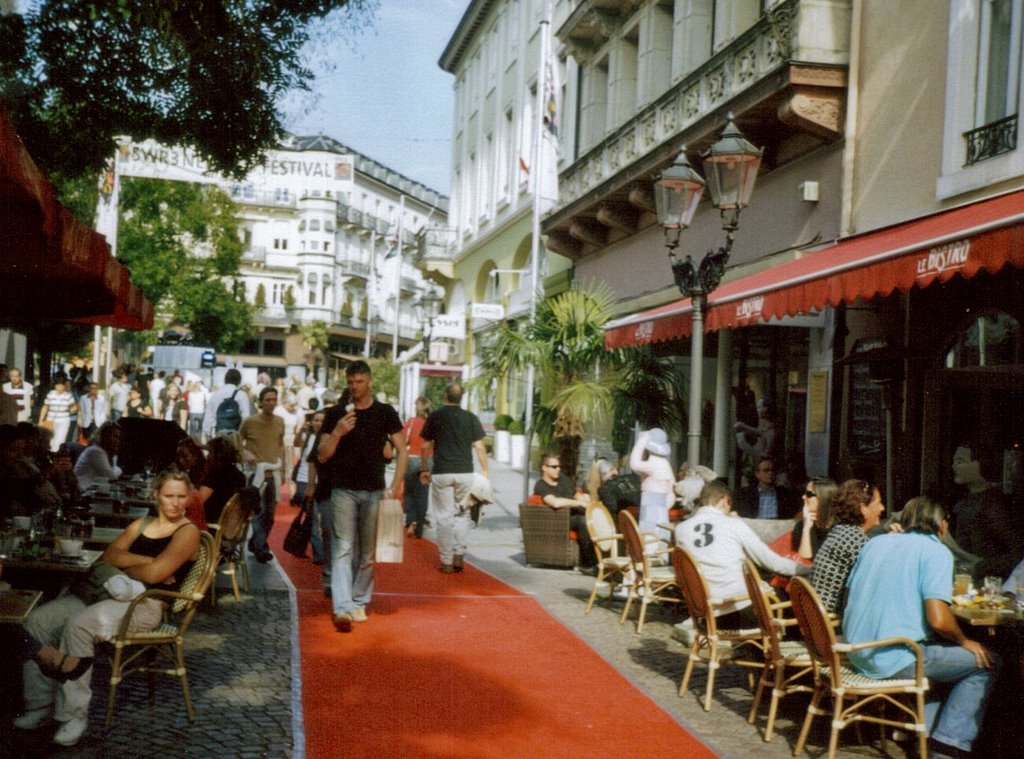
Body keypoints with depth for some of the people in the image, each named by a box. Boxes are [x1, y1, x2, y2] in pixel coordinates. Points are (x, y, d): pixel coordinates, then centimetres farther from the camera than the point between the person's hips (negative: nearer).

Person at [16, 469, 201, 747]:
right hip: (113, 593, 8)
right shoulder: (141, 525, 19)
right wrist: (145, 561, -10)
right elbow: (109, 555, 4)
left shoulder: (188, 532, -3)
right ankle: (40, 704, -1)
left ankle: (74, 714, -23)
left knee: (78, 624, -32)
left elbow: (154, 574, -17)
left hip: (146, 604, -8)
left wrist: (124, 566, 1)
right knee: (38, 621, -8)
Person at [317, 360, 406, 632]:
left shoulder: (385, 413, 4)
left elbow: (402, 451, 4)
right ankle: (342, 608, -17)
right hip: (343, 490, -1)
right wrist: (338, 432, -14)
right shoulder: (336, 413, 4)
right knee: (342, 549, -9)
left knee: (367, 553, 7)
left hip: (374, 491, 1)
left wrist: (394, 487, -6)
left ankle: (359, 602, 19)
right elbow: (322, 456, 4)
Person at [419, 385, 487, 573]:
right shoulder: (470, 418, 2)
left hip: (442, 473, -1)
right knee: (462, 514, 13)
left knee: (444, 517, 4)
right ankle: (459, 556, 5)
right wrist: (484, 470, 8)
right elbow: (479, 446, 1)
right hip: (465, 473, 1)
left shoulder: (435, 417, 2)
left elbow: (425, 446, 5)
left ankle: (446, 562, 5)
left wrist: (424, 469, 15)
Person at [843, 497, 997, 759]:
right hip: (896, 659, -7)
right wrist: (965, 642, 2)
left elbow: (852, 592, 20)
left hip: (857, 655, 8)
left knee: (938, 651, 31)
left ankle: (924, 731, 22)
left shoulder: (875, 542, 11)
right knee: (984, 663, 9)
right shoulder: (936, 552, -8)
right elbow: (938, 620, -18)